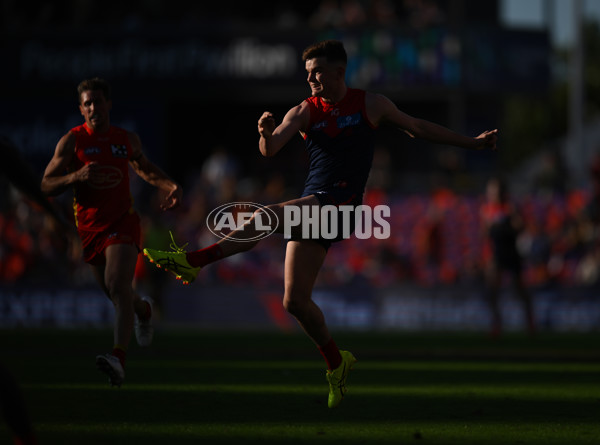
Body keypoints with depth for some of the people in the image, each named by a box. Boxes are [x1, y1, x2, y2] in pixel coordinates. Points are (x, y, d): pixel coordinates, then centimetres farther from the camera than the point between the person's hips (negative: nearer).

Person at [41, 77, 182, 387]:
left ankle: (119, 358, -34)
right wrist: (76, 176, -26)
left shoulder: (127, 139, 5)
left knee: (118, 285, -23)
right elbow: (46, 186, -7)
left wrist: (171, 186, 7)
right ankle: (143, 310, 51)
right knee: (116, 294, 13)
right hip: (89, 228, 1)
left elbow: (145, 169, 25)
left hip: (122, 222, -1)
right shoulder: (72, 141, -4)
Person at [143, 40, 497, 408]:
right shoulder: (304, 112, 11)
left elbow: (418, 127, 19)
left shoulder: (370, 104, 8)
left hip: (342, 203, -4)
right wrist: (267, 134, -28)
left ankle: (194, 261, -27)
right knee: (295, 300, -1)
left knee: (266, 217, -28)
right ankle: (336, 361, 18)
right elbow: (270, 150, -3)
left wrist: (473, 142, 21)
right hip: (311, 209, 4)